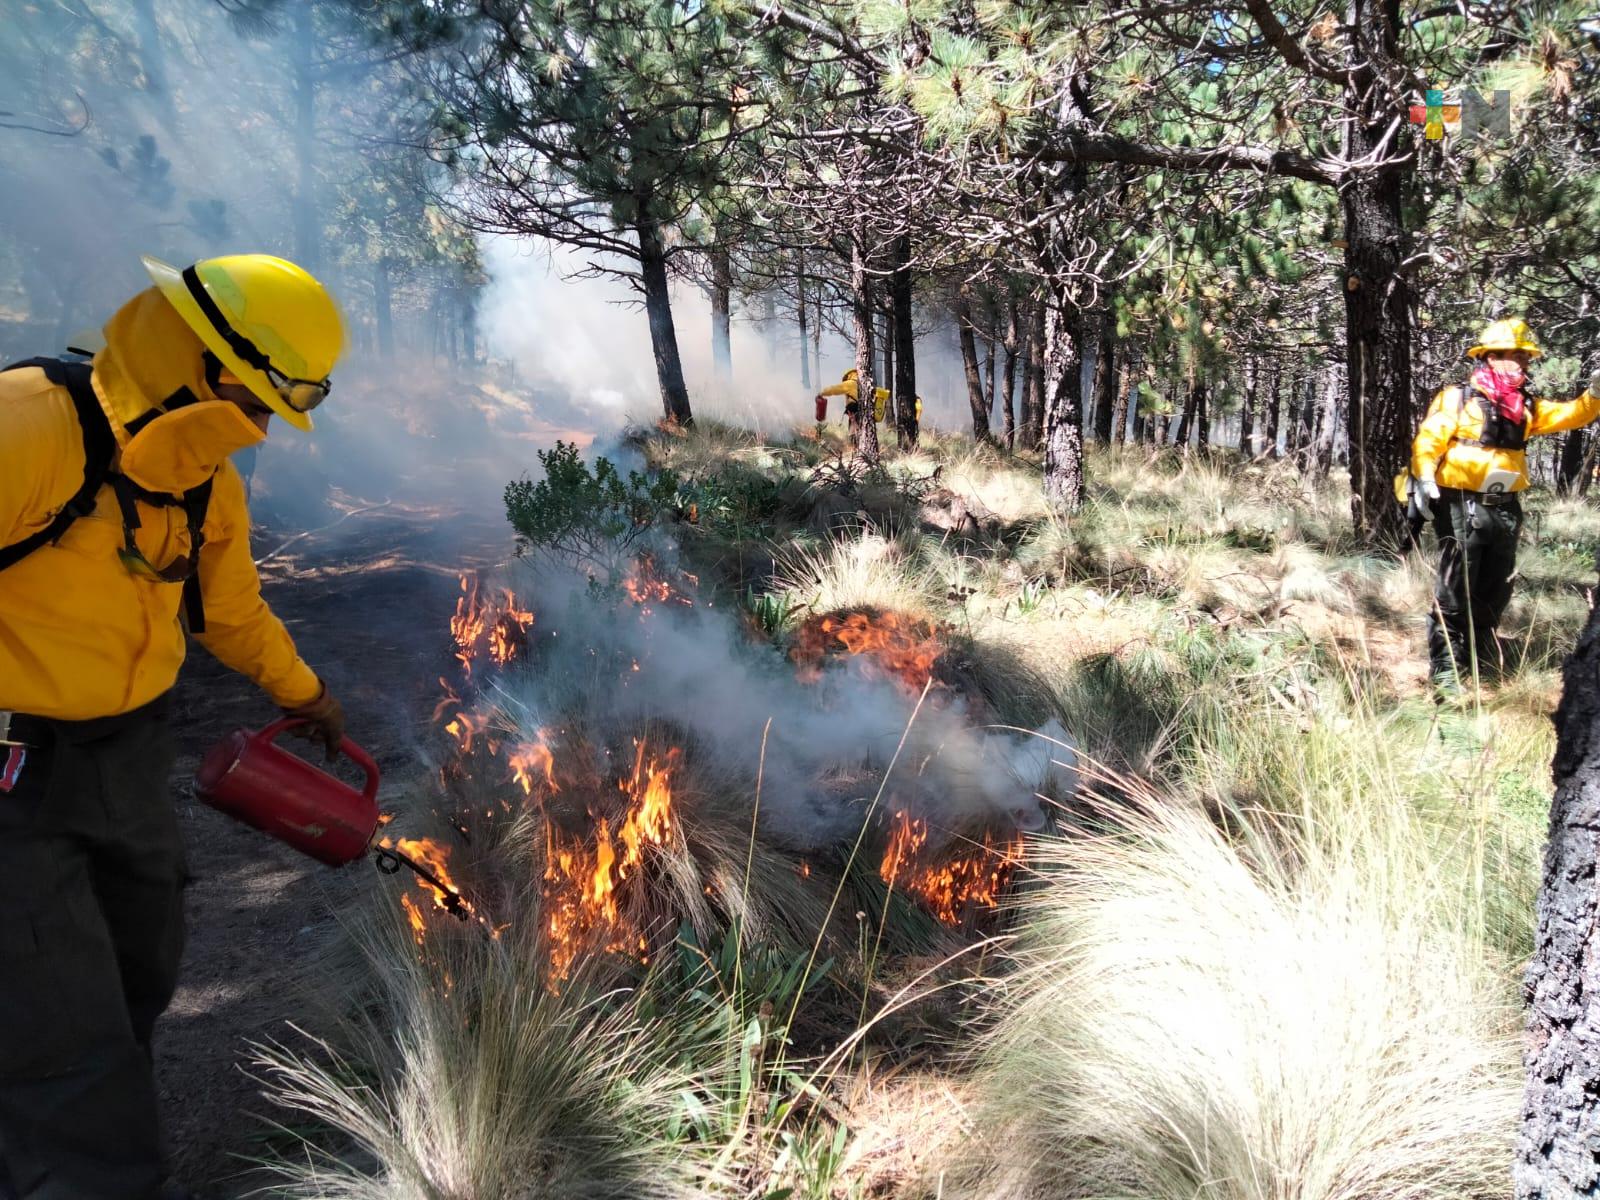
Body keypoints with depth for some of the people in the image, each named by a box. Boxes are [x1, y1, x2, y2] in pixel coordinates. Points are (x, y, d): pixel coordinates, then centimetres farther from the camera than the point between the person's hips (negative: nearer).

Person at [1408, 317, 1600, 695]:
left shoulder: (1525, 408, 14)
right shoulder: (1458, 398, -5)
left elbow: (1569, 415, 12)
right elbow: (1428, 439, -11)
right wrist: (1424, 479, -24)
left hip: (1504, 510, 7)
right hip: (1462, 506, -7)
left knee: (1494, 591, 13)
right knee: (1455, 590, -7)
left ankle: (1480, 660, 27)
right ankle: (1444, 668, -4)